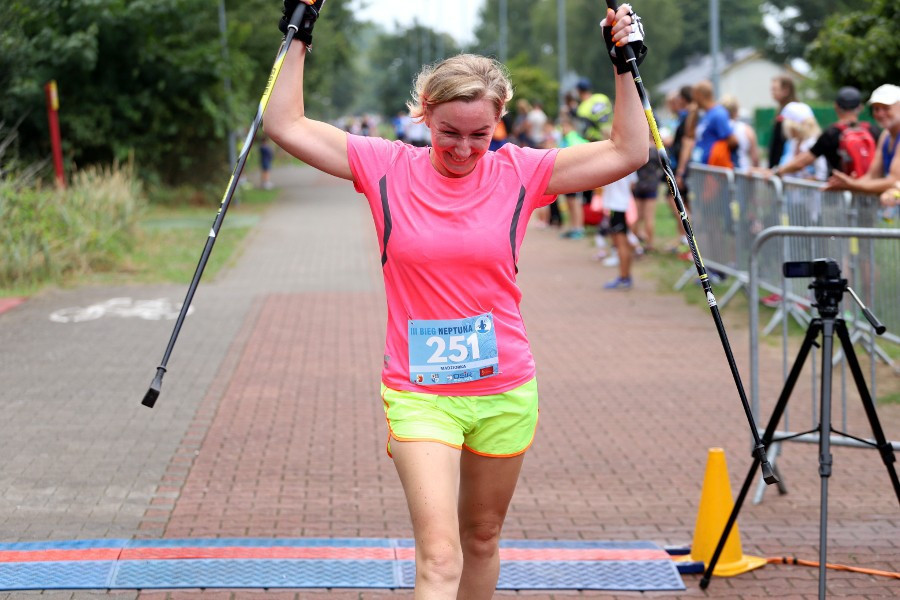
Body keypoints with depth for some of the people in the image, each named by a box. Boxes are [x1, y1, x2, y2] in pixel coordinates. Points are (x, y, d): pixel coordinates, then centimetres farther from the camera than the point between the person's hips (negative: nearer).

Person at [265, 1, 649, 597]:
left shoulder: (518, 172, -1)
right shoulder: (387, 167, -3)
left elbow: (628, 152, -1)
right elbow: (286, 125, -4)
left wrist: (624, 65, -5)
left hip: (505, 392, 3)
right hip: (418, 394, -2)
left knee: (482, 538, 18)